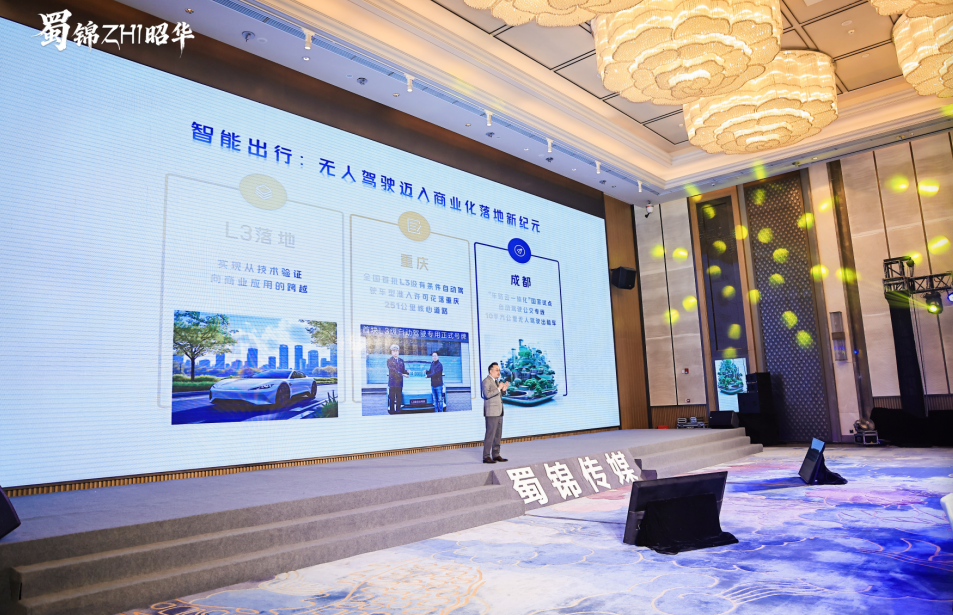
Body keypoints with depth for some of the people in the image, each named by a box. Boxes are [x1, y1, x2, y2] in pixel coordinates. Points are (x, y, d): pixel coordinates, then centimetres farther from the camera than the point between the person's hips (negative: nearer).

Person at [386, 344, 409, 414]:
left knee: (399, 397, 5)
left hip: (399, 382, 5)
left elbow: (403, 370, 16)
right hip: (392, 382, -5)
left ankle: (398, 410, 12)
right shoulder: (389, 360, -1)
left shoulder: (401, 360, 16)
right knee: (392, 397, -4)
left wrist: (407, 372, -7)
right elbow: (393, 370, -12)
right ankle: (391, 411, 1)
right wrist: (402, 374, -16)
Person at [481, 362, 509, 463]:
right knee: (490, 435, -9)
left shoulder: (496, 381, 19)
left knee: (498, 435, 10)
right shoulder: (486, 381, -8)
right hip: (491, 412, -9)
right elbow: (487, 394, -21)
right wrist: (498, 389, -19)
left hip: (499, 413, 9)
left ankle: (496, 455, 17)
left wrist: (503, 390, 4)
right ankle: (486, 457, -6)